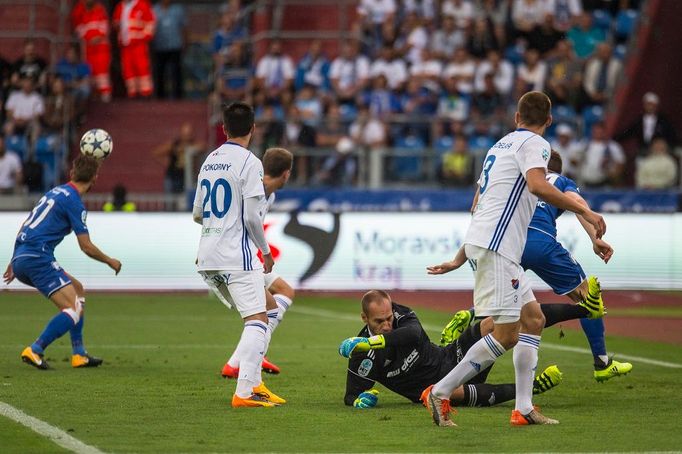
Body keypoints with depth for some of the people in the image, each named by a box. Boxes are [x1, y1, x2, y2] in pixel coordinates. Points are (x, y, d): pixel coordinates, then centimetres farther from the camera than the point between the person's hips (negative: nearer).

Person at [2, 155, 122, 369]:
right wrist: (110, 262, 10)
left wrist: (14, 261, 32)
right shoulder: (73, 201, -7)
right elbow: (86, 247, -7)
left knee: (77, 289, 21)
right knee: (74, 309, -11)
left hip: (20, 258, 9)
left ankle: (79, 354, 16)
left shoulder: (54, 192, 20)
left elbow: (25, 227, 25)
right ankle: (35, 350, -23)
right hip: (38, 258, -9)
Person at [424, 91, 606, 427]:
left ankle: (524, 408, 6)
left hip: (480, 241, 10)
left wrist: (459, 259, 36)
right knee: (506, 334, -11)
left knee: (533, 319, 10)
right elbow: (537, 186, -25)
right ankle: (440, 393, -9)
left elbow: (477, 205, 29)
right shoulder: (535, 144, -4)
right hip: (495, 247, -10)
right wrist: (585, 212, -21)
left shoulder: (500, 144, 23)